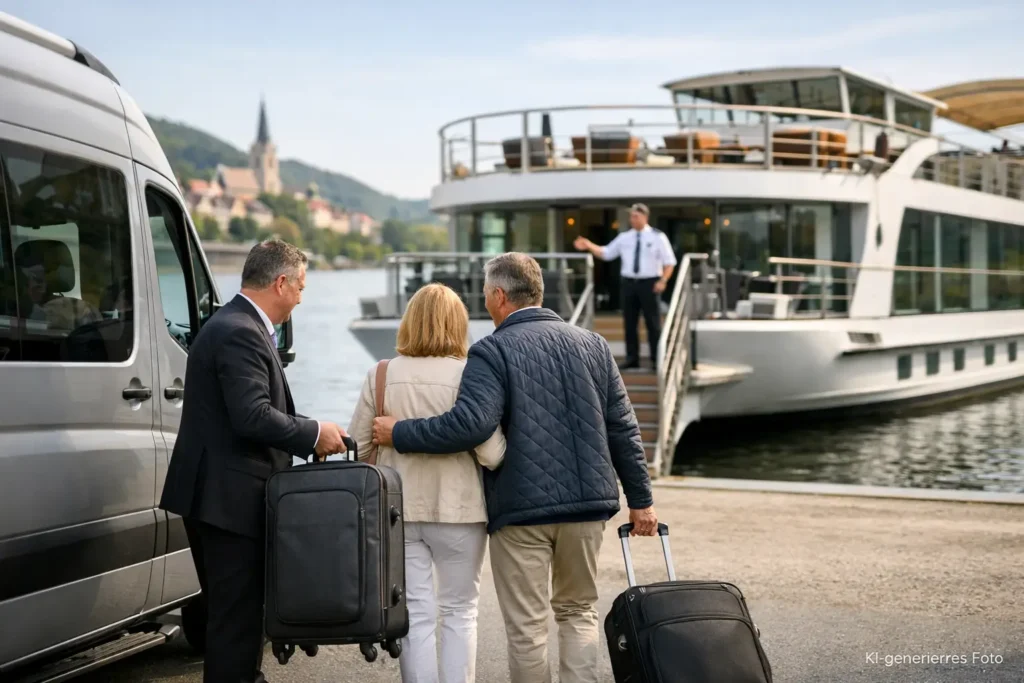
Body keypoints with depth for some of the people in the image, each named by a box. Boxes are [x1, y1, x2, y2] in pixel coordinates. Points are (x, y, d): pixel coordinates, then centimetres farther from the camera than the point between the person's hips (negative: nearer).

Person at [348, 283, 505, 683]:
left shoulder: (382, 376, -3)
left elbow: (358, 446, 1)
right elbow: (491, 454, -15)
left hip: (398, 510, 2)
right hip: (457, 509, -2)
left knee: (415, 613, 10)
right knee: (459, 611, 13)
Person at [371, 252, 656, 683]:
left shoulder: (492, 352, -9)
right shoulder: (592, 344, 8)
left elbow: (469, 424, -23)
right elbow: (623, 430, 8)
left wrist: (399, 434, -10)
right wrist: (640, 500, 13)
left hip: (521, 506, -5)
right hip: (587, 502, 5)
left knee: (527, 626, 6)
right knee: (578, 611, 19)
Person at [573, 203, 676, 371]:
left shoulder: (658, 237, -1)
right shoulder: (624, 238, 8)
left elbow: (669, 262, -1)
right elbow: (606, 253, 10)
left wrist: (663, 281, -13)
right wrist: (589, 246, -4)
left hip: (649, 283, -4)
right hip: (629, 283, 4)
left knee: (653, 322, 1)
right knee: (629, 322, 6)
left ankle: (656, 360, 8)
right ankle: (632, 358, 15)